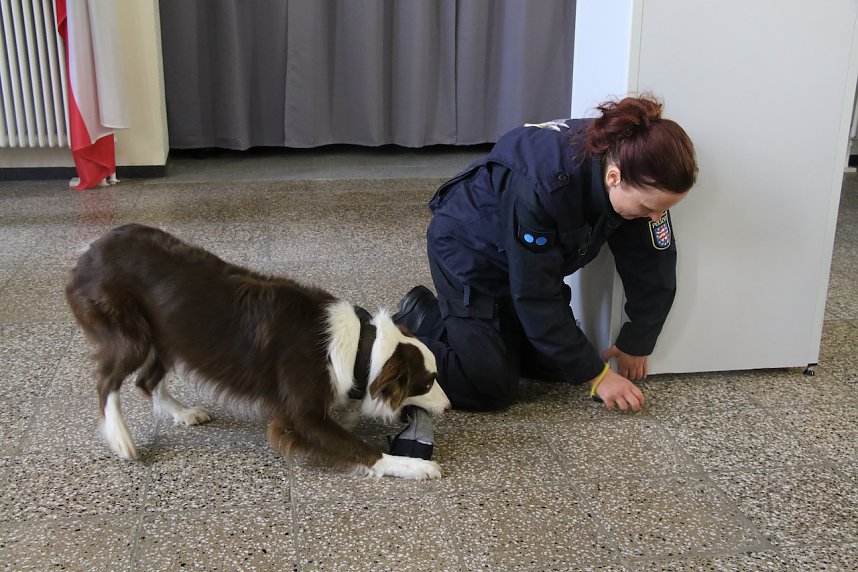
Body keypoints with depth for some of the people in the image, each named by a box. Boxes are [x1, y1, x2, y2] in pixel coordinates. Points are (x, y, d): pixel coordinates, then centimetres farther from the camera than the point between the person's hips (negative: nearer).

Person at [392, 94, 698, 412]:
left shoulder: (641, 179, -23)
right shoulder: (542, 185, -40)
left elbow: (655, 263, -10)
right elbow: (536, 297, -31)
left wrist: (636, 345, -4)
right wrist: (595, 374, -22)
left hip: (533, 257, 7)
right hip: (467, 249, -6)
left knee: (559, 367, 6)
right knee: (490, 391, -13)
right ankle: (418, 324, 9)